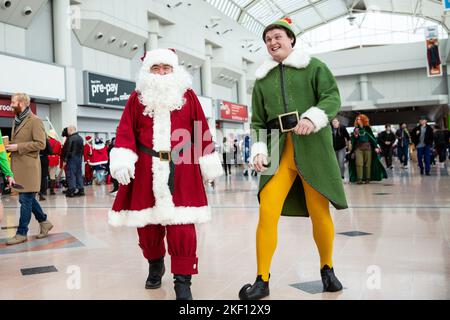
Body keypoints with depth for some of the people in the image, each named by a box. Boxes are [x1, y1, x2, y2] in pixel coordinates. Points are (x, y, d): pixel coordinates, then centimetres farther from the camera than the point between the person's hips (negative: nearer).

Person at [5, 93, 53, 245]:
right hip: (18, 166, 9)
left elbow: (40, 144, -17)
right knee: (27, 198, 14)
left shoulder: (35, 121, -10)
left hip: (29, 166, -9)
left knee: (25, 200, -3)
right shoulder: (16, 120, 16)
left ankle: (21, 233, 5)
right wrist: (10, 146, 6)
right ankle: (44, 222, 28)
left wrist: (18, 147, -18)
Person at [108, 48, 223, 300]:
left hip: (181, 170, -1)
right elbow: (126, 131, 2)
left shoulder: (188, 96, 8)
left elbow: (202, 130, 8)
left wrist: (209, 165, 7)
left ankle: (183, 280, 4)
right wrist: (122, 162, -12)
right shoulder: (138, 98, 10)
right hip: (147, 170, 2)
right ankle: (155, 265, 35)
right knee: (147, 223, 9)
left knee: (181, 224, -6)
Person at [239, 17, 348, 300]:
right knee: (267, 212, -10)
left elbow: (332, 97, -2)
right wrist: (258, 149, 1)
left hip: (313, 147, -2)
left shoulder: (314, 66, 9)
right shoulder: (262, 79, 17)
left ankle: (327, 269, 25)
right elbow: (257, 121, 16)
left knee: (319, 211, 0)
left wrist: (313, 117, -20)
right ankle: (262, 280, 0)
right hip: (278, 150, 2)